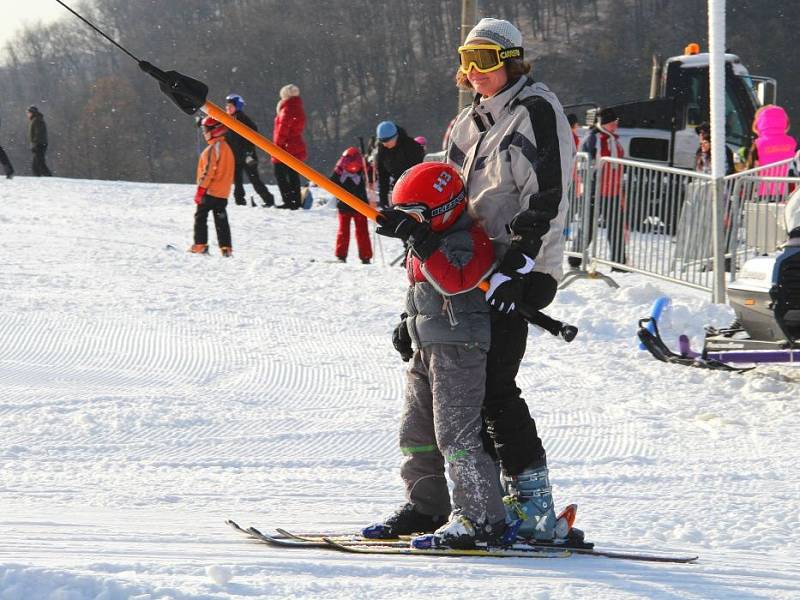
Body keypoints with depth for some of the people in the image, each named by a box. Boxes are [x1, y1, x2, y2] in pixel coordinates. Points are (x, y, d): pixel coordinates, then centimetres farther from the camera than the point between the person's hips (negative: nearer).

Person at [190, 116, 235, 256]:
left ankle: (200, 245, -5)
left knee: (200, 216, 0)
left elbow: (209, 170, -19)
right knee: (221, 219, 8)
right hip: (223, 192, 8)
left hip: (210, 191, -8)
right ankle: (226, 248, 3)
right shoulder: (226, 147, 15)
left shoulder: (213, 148, -15)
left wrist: (201, 188, -17)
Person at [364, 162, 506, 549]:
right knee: (415, 429, 15)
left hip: (459, 347, -10)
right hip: (426, 347, 10)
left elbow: (455, 281, -30)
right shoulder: (427, 245, 16)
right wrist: (408, 324, 18)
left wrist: (421, 242, -32)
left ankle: (481, 518, -13)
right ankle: (425, 506, 27)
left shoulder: (470, 241, -14)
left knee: (456, 432, -14)